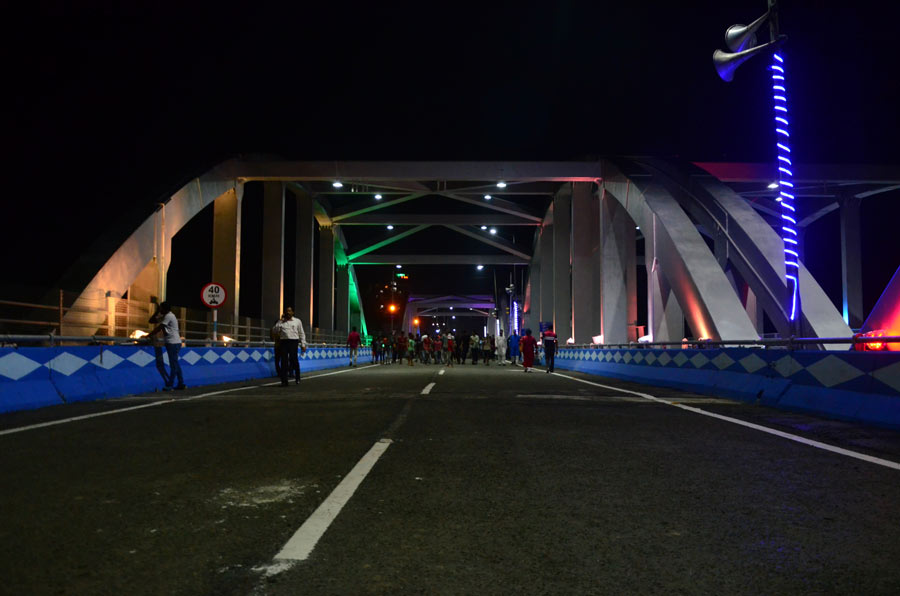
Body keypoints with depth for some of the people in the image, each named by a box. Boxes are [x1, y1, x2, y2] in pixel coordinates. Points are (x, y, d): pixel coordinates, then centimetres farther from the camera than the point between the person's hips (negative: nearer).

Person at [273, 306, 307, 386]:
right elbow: (276, 331, 3)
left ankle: (297, 378, 12)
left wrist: (303, 344, 3)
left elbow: (301, 334, 11)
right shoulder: (281, 322, 16)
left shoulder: (297, 321, 12)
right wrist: (280, 320, 2)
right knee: (284, 361, -1)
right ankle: (284, 381, 2)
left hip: (294, 341, -2)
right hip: (284, 342, 2)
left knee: (294, 360, -5)